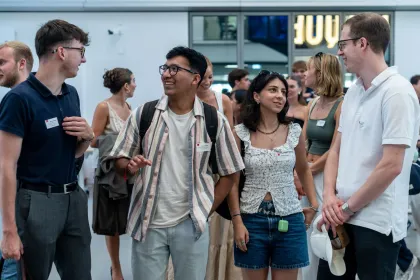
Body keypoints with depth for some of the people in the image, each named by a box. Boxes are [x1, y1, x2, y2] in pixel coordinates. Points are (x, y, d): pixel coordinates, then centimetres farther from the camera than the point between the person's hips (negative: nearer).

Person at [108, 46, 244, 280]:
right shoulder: (143, 114, -1)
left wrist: (206, 210, -1)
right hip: (148, 223, 1)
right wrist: (130, 166, -16)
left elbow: (230, 173, 4)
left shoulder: (214, 120, -3)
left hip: (191, 224, 0)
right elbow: (120, 159, 6)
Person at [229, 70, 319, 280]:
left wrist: (314, 205, 8)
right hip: (252, 219, -1)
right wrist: (237, 220, -8)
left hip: (289, 219, 2)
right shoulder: (240, 133, -4)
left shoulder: (294, 131, 2)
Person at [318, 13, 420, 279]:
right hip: (342, 216, 7)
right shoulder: (353, 92, 10)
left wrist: (348, 207, -12)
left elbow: (391, 166, -19)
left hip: (377, 222, -7)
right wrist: (330, 196, -2)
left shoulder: (397, 92, -14)